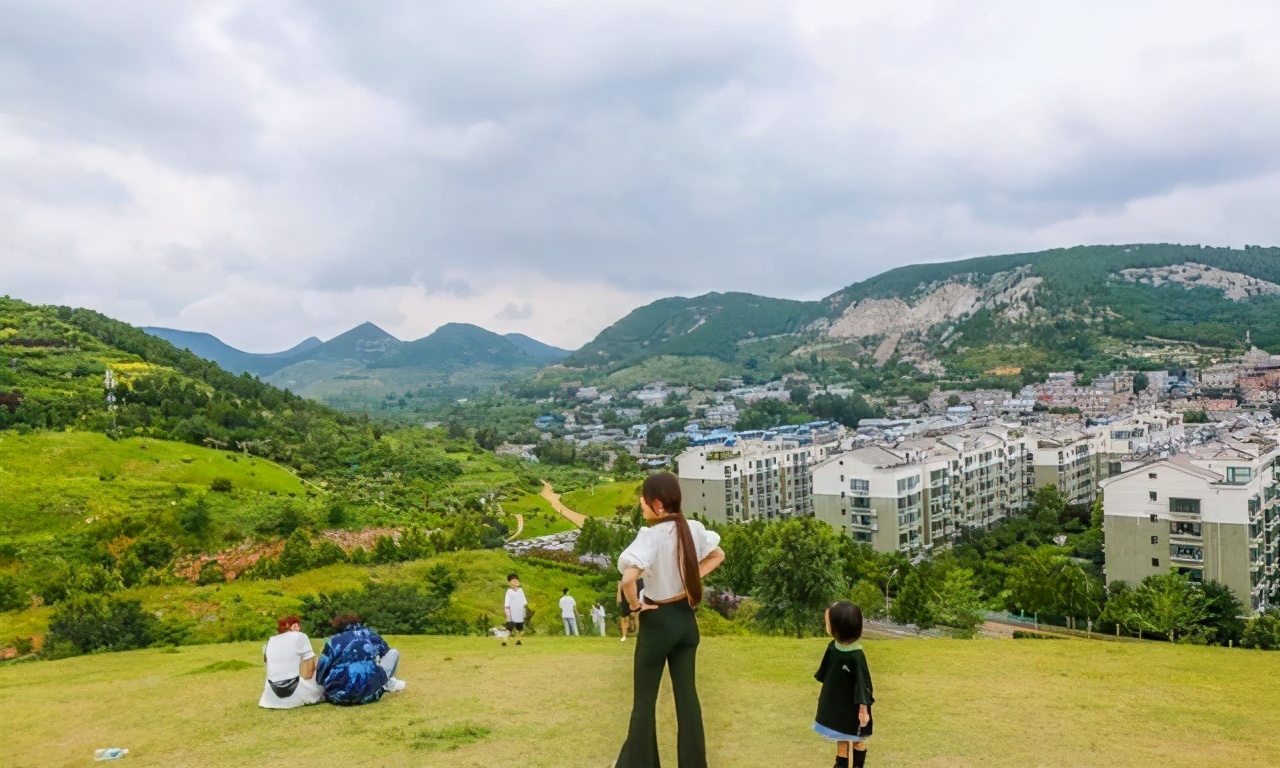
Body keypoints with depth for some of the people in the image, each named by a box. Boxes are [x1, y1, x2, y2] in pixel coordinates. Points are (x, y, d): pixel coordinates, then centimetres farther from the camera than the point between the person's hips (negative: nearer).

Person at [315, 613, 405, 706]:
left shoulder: (334, 641, 14)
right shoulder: (371, 635, 17)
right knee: (394, 653, 20)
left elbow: (321, 672, 10)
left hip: (337, 697, 0)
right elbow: (388, 653, 34)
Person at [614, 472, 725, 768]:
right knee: (687, 694, 13)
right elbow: (718, 556, 14)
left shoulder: (651, 535, -23)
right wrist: (691, 579, 7)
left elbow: (628, 579, -35)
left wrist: (635, 605, -16)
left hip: (658, 621, -6)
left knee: (644, 699, 10)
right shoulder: (694, 528, -4)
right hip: (686, 618, 6)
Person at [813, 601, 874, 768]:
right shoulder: (833, 647, -8)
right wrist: (824, 695, 16)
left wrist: (863, 708, -19)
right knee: (841, 738, 20)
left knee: (857, 739, 17)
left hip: (852, 706, -6)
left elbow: (863, 682, -23)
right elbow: (826, 673, 6)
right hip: (835, 703, 6)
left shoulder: (855, 655, -30)